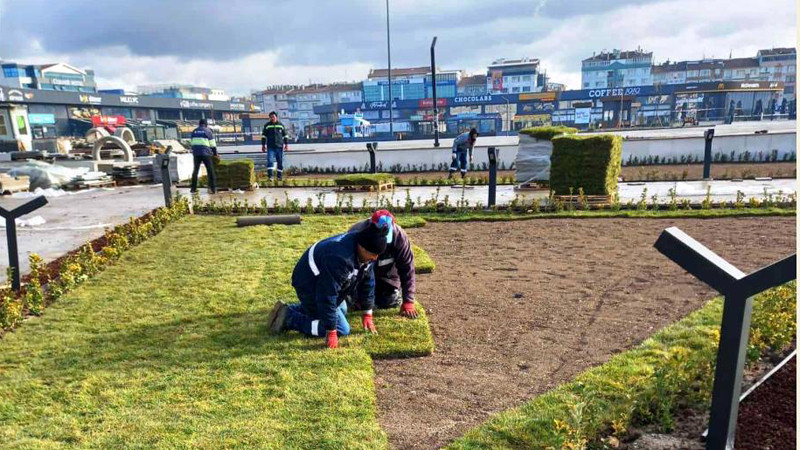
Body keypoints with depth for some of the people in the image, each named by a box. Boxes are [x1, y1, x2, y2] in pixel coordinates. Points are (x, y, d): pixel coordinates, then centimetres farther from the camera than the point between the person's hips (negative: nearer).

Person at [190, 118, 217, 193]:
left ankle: (193, 188, 13)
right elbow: (212, 144, 3)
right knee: (210, 171, 0)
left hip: (196, 153, 4)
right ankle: (213, 188, -5)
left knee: (195, 170, 13)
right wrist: (215, 153, 12)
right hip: (205, 153, -4)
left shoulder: (194, 131, 14)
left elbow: (192, 143, 19)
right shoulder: (208, 131, 2)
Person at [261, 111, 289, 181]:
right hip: (270, 147, -1)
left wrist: (286, 144, 6)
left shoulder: (281, 125, 8)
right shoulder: (267, 125, 5)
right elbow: (263, 136, 8)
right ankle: (270, 176, -16)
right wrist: (263, 145, 4)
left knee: (280, 162, 5)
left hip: (279, 146, 1)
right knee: (270, 161, -13)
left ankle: (280, 176, 15)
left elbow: (285, 135, 12)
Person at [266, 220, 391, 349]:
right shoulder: (339, 258, -38)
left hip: (323, 282, 9)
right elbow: (328, 296, -34)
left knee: (342, 311, 27)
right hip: (310, 286, -9)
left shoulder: (365, 252, -10)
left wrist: (368, 313, 6)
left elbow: (368, 280, 2)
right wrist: (331, 332, -28)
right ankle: (289, 318, -6)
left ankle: (290, 310, 22)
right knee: (342, 329, -8)